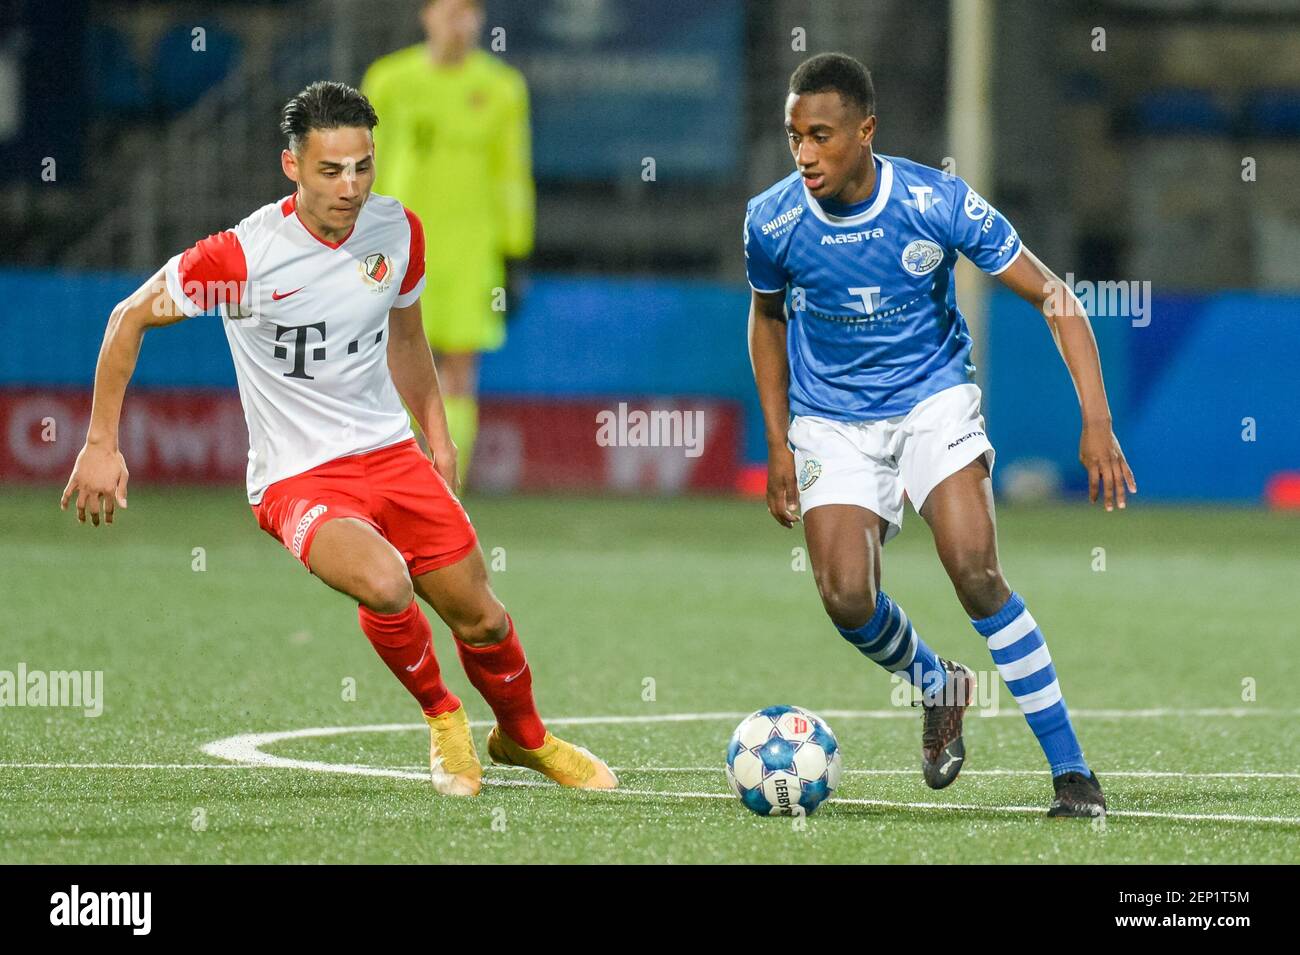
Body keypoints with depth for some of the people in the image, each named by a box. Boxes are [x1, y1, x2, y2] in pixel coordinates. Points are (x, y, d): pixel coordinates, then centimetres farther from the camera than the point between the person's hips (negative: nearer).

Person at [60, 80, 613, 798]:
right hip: (295, 477, -5)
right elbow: (130, 318, -6)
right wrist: (101, 445, -6)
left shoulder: (397, 230, -2)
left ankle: (523, 738, 39)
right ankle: (441, 718, 0)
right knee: (385, 584, -31)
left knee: (478, 616, 6)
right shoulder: (244, 255, -19)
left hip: (390, 453, 5)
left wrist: (438, 437, 20)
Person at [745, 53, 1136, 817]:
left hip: (934, 396, -2)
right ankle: (939, 688, 18)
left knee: (975, 570, -22)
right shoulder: (772, 221, -13)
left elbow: (1053, 297, -13)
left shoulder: (939, 203, -20)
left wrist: (1097, 423, -21)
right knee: (847, 597, -17)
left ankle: (1072, 771, -13)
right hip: (830, 419, 2)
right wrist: (779, 446, 6)